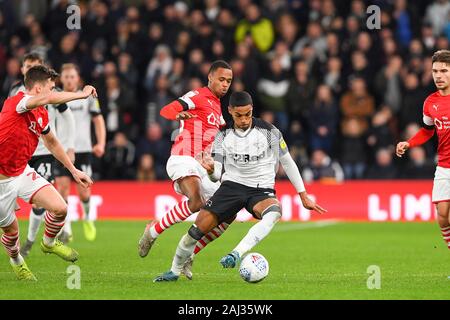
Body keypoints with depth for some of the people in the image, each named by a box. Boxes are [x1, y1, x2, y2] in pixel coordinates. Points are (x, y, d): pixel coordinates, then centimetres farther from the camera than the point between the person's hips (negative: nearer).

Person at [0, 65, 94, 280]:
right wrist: (82, 94, -32)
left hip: (23, 172, 7)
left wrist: (73, 170, 23)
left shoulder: (42, 114, 4)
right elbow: (49, 99, -42)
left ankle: (49, 243, 22)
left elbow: (52, 142, 23)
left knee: (60, 209, -9)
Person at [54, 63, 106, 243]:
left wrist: (101, 144, -6)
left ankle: (87, 218, 24)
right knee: (62, 188, -10)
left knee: (83, 190, -6)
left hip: (83, 149, -1)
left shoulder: (88, 98, 5)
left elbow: (98, 121, 6)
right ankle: (66, 229, -4)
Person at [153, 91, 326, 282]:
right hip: (232, 186, 2)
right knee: (198, 228, -12)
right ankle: (175, 271, 11)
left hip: (262, 190, -2)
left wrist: (303, 196, 7)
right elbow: (216, 175, 1)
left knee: (274, 212, -38)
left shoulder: (269, 132, -6)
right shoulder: (223, 135, 0)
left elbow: (288, 163, 5)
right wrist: (211, 169, -25)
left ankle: (237, 254, -44)